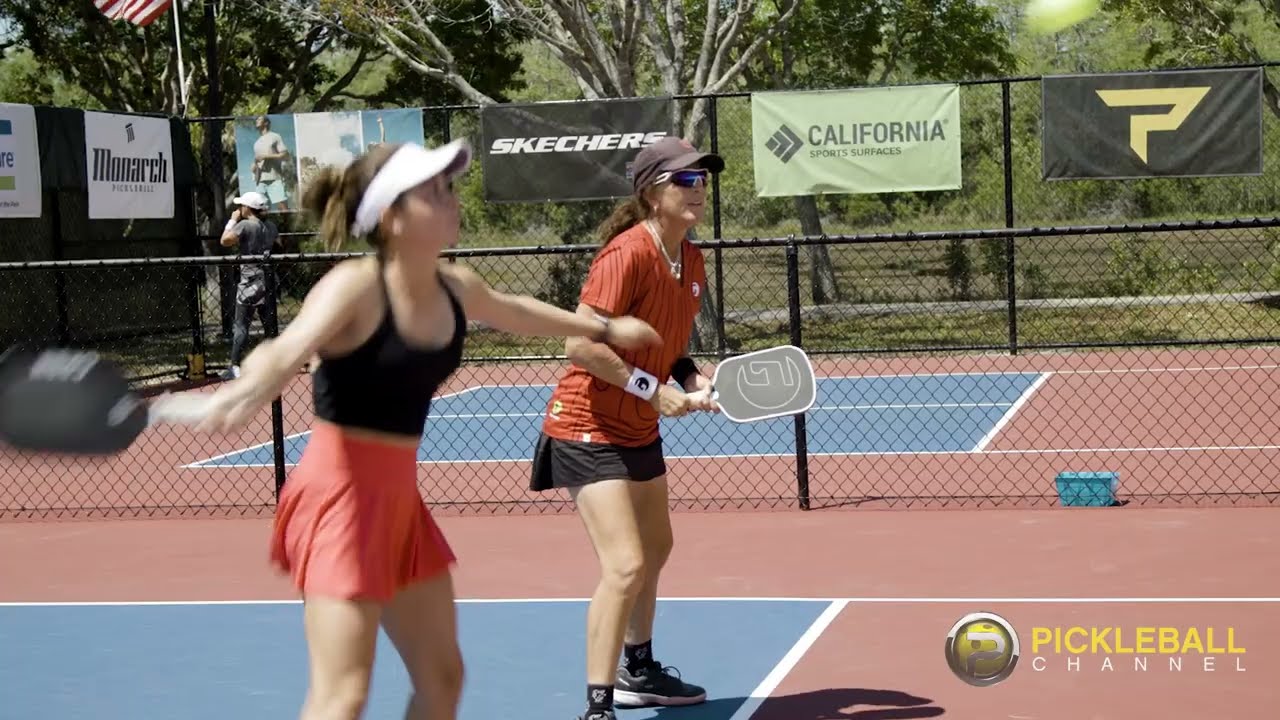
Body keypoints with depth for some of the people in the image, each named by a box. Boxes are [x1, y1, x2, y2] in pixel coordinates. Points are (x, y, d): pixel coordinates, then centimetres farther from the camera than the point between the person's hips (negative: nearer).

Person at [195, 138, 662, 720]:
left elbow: (515, 313, 28)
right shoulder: (355, 287, -19)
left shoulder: (455, 289, 5)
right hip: (341, 495, -8)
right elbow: (285, 351, -38)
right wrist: (246, 391, -61)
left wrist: (603, 329, 42)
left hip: (399, 497, 9)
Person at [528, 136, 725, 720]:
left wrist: (695, 382, -3)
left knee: (655, 550, 23)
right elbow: (581, 344, -27)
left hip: (640, 430, 10)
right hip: (589, 430, -10)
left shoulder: (691, 261, 4)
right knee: (625, 566, -19)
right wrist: (654, 390, -24)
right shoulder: (627, 253, -23)